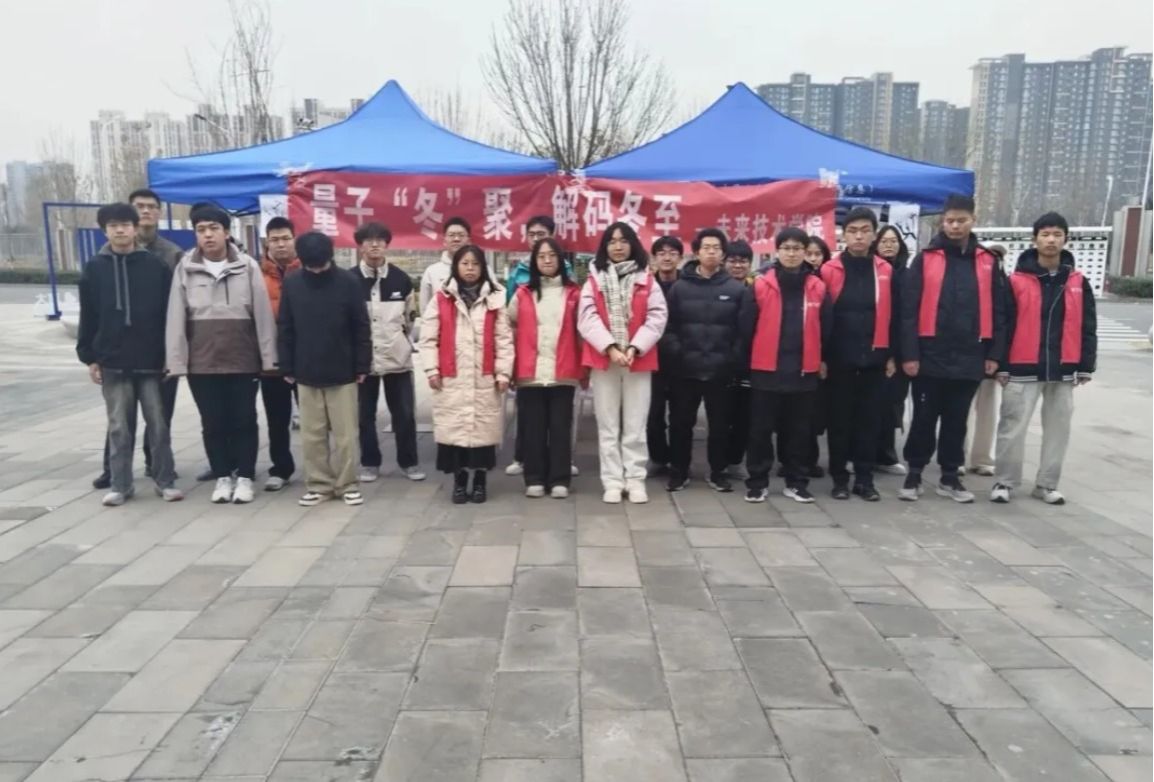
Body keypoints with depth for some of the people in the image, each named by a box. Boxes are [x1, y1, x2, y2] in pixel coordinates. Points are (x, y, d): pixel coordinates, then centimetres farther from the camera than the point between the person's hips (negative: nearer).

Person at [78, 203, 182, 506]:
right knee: (119, 427, 7)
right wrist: (89, 357, 3)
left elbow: (169, 312, 0)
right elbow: (88, 317, 8)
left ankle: (165, 481, 13)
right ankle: (119, 484, 16)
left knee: (158, 424, 5)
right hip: (112, 361, 2)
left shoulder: (156, 266, 0)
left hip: (151, 360, -1)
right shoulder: (94, 268, 6)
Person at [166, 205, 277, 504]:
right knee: (213, 423, 9)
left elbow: (263, 314, -2)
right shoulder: (185, 268, 2)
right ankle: (222, 477, 21)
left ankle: (245, 477, 17)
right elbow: (176, 317, 2)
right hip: (202, 363, 1)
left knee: (244, 420, 6)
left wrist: (268, 357, -5)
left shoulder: (247, 266, -2)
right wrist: (176, 361, -2)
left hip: (243, 360, -1)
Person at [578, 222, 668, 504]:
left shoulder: (647, 280, 7)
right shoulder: (594, 280, 6)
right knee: (608, 425, 5)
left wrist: (634, 348, -14)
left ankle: (635, 480, 15)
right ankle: (612, 482, 13)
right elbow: (588, 319, -4)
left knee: (635, 425, 5)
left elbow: (657, 318, -2)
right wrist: (610, 348, -17)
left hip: (639, 360, 0)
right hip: (603, 360, 0)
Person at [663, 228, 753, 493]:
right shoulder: (679, 287, 4)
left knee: (720, 424, 10)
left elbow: (744, 330, -1)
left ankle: (719, 472, 24)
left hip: (720, 370, 0)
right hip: (684, 370, 1)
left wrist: (734, 360, -8)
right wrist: (676, 353, -9)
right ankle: (678, 471, 23)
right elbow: (668, 326, 1)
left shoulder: (738, 289, 2)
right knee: (680, 422, 9)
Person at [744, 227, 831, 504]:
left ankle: (796, 482, 22)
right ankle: (757, 482, 15)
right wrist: (744, 361, 0)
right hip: (766, 369, -2)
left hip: (805, 370, 2)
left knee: (799, 430, 10)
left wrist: (824, 360, 11)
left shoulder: (818, 287, 4)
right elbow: (747, 327, 0)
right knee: (761, 429, 4)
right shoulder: (761, 286, -3)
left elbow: (825, 329, 10)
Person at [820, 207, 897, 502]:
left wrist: (891, 354, 5)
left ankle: (864, 478, 18)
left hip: (874, 360, 2)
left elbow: (892, 316, 8)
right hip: (839, 360, -2)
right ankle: (839, 477, 17)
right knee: (839, 421, 6)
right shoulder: (829, 271, -1)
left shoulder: (886, 272, 6)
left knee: (869, 421, 8)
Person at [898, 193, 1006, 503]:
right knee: (924, 418, 6)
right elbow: (909, 310, -6)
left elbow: (997, 311, 8)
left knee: (957, 420, 12)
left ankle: (950, 477, 24)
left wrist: (994, 353, 3)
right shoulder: (925, 259, -2)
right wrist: (909, 353, -11)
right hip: (930, 356, -2)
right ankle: (914, 474, 19)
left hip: (969, 358, 3)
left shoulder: (987, 262, 7)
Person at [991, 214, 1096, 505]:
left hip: (1063, 370, 4)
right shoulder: (1017, 281, -3)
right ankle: (1005, 482, 12)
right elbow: (1004, 325, -4)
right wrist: (1001, 365, -7)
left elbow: (1087, 328, 9)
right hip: (1024, 369, -3)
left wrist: (1085, 366, 6)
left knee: (1058, 428, 9)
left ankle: (1046, 485, 22)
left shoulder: (1078, 283, 7)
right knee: (1013, 427, -1)